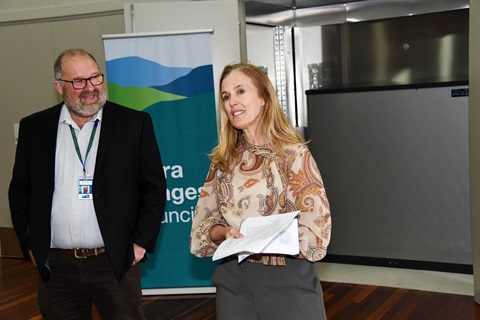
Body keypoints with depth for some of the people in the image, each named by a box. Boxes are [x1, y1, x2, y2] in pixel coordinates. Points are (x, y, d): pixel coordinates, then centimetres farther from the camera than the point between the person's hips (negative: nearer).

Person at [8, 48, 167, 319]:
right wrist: (30, 245, 4)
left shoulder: (134, 124, -1)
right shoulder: (34, 128, 5)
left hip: (116, 264, -2)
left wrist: (141, 242, -5)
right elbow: (20, 190, 10)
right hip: (55, 267, 2)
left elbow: (154, 187, 0)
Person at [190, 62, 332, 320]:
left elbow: (315, 230, -12)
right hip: (233, 281, 4)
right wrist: (224, 232, -14)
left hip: (287, 281, -4)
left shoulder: (292, 153, -8)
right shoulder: (223, 160, 6)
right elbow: (202, 223, 6)